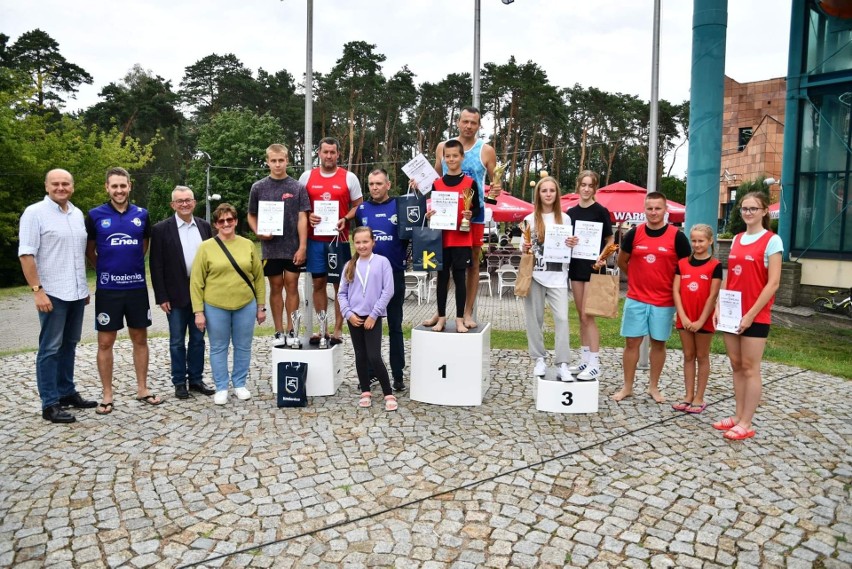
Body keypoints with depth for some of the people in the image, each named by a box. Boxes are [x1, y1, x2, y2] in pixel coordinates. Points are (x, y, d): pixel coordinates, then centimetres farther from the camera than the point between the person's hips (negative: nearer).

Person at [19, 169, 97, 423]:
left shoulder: (78, 214, 11)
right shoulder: (35, 212, -7)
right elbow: (26, 254, -12)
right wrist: (37, 290, -18)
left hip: (76, 293, 6)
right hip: (52, 293, -6)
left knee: (69, 345, 14)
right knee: (50, 349, -1)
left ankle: (67, 392, 25)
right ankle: (49, 404, 6)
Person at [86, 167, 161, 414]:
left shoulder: (142, 214, 3)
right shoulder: (95, 215, -3)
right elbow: (89, 250, 9)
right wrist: (106, 269, 11)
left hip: (137, 287, 2)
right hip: (107, 289, -2)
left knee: (140, 338, 9)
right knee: (105, 342, 3)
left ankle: (142, 389, 20)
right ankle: (107, 395, 14)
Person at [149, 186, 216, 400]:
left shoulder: (204, 226, 6)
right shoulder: (161, 229, -5)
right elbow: (156, 265, -6)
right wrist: (161, 297, -10)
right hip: (176, 294, -3)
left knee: (198, 339, 11)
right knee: (177, 341, 7)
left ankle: (196, 379, 22)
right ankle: (179, 382, 18)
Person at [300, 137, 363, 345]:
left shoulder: (349, 177, 2)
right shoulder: (307, 176, 7)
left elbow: (359, 206, 5)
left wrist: (345, 219, -12)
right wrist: (308, 216, -8)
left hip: (339, 238, -2)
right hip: (315, 239, 2)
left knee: (340, 284, 1)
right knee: (318, 283, 6)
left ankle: (338, 330, 10)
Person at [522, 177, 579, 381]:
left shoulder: (565, 218, 9)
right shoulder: (530, 219, 6)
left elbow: (567, 248, 14)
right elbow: (524, 249, 8)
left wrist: (571, 245, -9)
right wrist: (525, 248, -15)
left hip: (558, 277, 0)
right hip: (535, 276, 0)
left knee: (562, 318, -8)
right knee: (534, 318, 3)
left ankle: (562, 364, -4)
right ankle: (539, 359, 16)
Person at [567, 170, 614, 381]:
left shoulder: (601, 211, -5)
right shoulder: (571, 212, 9)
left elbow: (610, 240, -4)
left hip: (593, 267, -6)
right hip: (576, 266, 6)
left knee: (588, 316, -8)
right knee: (581, 316, 10)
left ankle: (595, 364, -1)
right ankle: (585, 360, 19)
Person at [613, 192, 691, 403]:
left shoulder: (677, 237, -6)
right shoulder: (634, 233, -1)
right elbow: (622, 261, 12)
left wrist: (675, 287, 2)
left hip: (664, 301, -1)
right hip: (636, 299, 1)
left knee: (658, 343, 10)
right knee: (632, 342, 4)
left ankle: (653, 387, 25)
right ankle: (627, 387, 16)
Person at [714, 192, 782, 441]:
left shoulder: (772, 240, -8)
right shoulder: (737, 240, 11)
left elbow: (773, 283, -13)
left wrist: (751, 314, -16)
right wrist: (719, 306, 3)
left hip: (756, 316, -6)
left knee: (750, 368, 0)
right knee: (736, 365, 11)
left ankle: (746, 424, 8)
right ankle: (738, 416, 21)